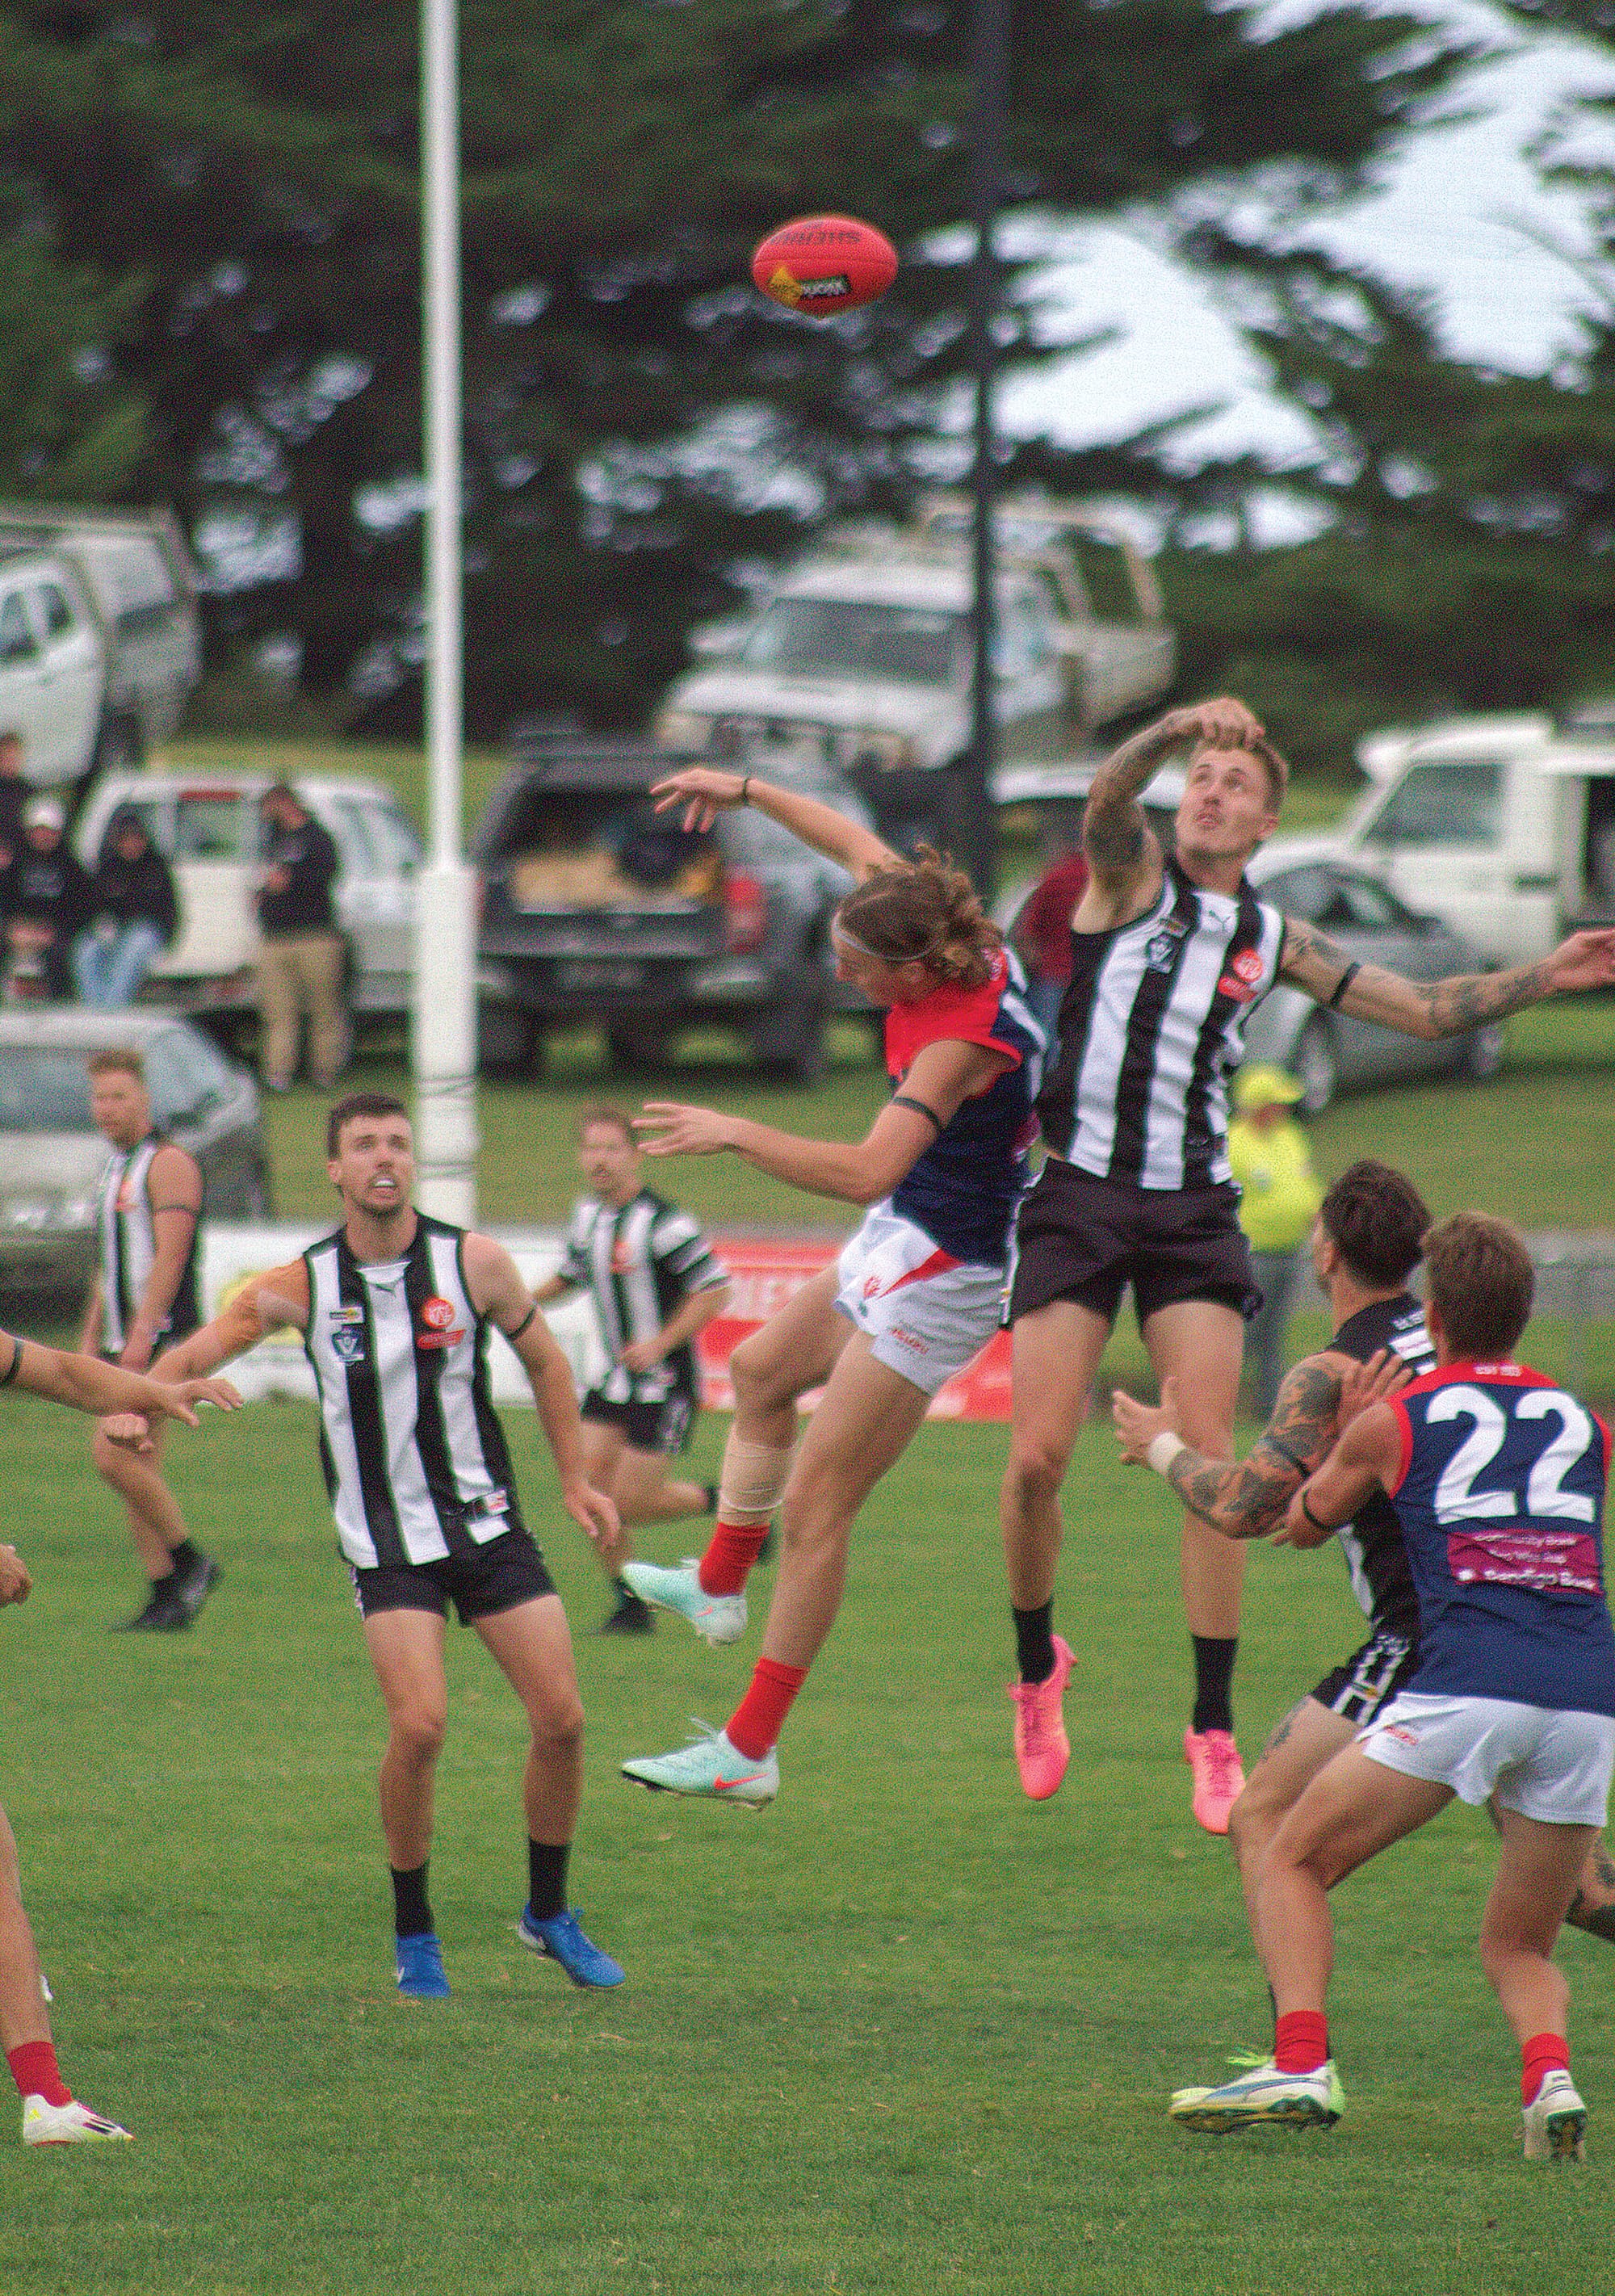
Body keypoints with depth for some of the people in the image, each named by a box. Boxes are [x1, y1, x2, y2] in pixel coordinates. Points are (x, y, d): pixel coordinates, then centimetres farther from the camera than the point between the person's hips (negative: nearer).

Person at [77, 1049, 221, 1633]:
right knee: (130, 1465, 6)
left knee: (114, 1455, -17)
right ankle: (166, 1597, 8)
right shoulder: (114, 1171, 19)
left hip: (163, 1337, -9)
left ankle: (190, 1562, -4)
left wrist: (141, 1334, -23)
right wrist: (92, 1338, 23)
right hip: (126, 1342, 9)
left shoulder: (168, 1164, -10)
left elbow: (170, 1256, -18)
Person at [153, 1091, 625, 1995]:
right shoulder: (300, 1286, -6)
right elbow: (191, 1356, -8)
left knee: (562, 1717, -5)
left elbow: (546, 1362, 11)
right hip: (386, 1540, -2)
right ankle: (415, 1935, 0)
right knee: (420, 1725, -19)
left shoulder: (476, 1262, -4)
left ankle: (551, 1913, 18)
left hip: (487, 1519, 2)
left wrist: (577, 1481, 11)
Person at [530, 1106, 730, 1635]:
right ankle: (632, 1606, 9)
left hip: (667, 1384, -7)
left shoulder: (661, 1223, -19)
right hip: (618, 1382, 7)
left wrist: (660, 1344, -22)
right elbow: (571, 1273, 22)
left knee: (630, 1503, -9)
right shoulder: (587, 1215, 5)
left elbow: (715, 1290, -17)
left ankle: (724, 1502, 16)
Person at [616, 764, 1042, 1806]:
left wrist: (736, 1132, -34)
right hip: (902, 1248, 10)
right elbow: (856, 842, 11)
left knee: (815, 1503, -8)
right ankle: (720, 1586, 48)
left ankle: (750, 1751, -3)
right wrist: (749, 792, 15)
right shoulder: (954, 933, -8)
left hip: (942, 1271, -10)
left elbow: (866, 1171, -41)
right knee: (764, 1370, 31)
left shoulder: (964, 1037, -32)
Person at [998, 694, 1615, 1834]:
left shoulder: (1272, 939, 14)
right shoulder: (1132, 875, 4)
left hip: (1193, 1213, 3)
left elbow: (1423, 1009, 20)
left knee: (1211, 1462, -9)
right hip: (1079, 1195, -2)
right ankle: (1037, 1665, 18)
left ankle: (1216, 1729, -3)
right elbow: (1106, 798, -19)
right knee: (1038, 1459, -8)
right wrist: (1179, 728, -36)